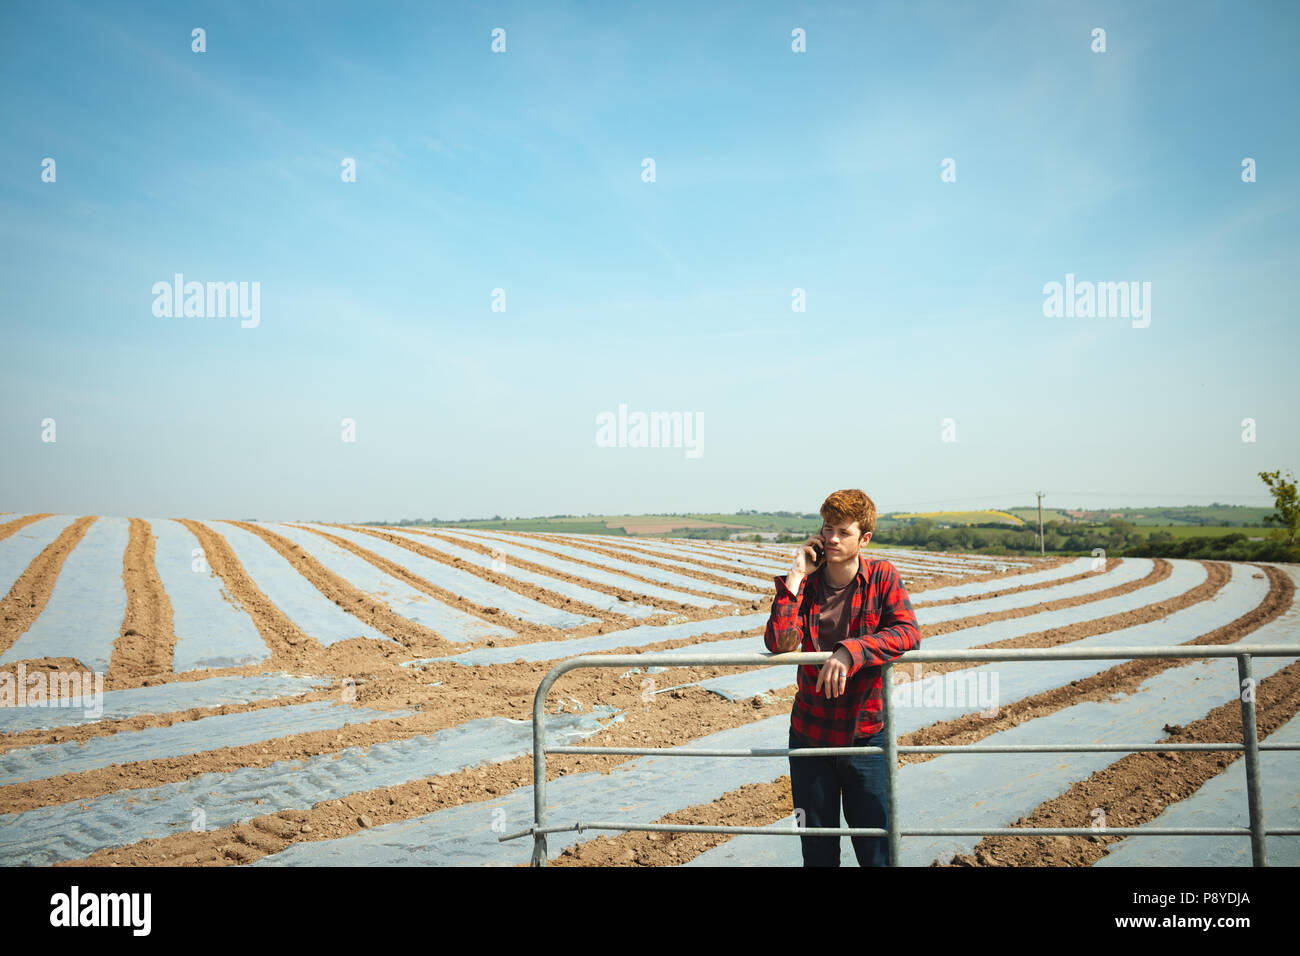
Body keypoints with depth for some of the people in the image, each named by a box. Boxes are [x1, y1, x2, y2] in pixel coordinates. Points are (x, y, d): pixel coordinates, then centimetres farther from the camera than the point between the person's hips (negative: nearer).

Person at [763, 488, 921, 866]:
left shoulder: (882, 576, -6)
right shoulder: (806, 582, -2)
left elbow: (908, 633, -22)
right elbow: (779, 644, -16)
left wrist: (849, 652, -33)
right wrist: (795, 576, -17)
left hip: (865, 733, -2)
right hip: (809, 732, 2)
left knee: (876, 848, 6)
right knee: (817, 850, 14)